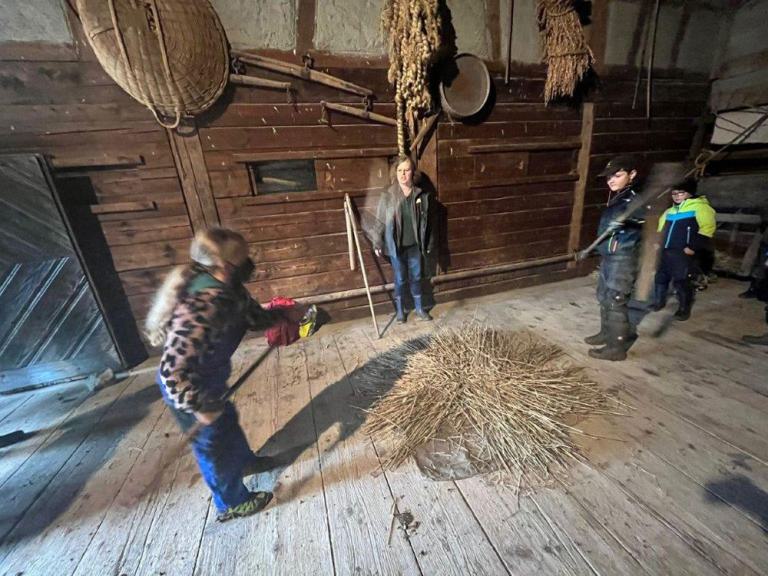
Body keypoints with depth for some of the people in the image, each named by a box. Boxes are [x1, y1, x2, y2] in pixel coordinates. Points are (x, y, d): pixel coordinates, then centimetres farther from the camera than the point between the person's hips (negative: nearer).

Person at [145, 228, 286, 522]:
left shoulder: (228, 289, -11)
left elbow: (252, 315, 5)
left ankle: (245, 461, 58)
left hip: (208, 377, 8)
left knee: (227, 420, 29)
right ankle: (232, 503, 40)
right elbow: (172, 370, -35)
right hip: (187, 388, -8)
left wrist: (280, 316, -7)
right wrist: (199, 408, -27)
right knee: (214, 442, 13)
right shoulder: (201, 308, -38)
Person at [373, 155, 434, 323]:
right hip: (396, 247, -2)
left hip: (415, 246, 2)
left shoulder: (421, 195, -1)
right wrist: (377, 244, -6)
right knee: (399, 280, 10)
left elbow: (426, 221, 5)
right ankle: (400, 310, 30)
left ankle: (419, 309, 32)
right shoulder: (387, 196, -8)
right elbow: (380, 222, -4)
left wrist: (428, 243, 7)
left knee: (416, 278, 15)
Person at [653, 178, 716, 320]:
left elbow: (707, 228, -14)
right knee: (660, 277, 13)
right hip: (666, 251, 7)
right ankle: (658, 302, 27)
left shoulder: (700, 207, -4)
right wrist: (659, 243, 21)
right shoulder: (670, 210, 19)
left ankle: (684, 309, 10)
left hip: (683, 253, -7)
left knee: (682, 281, -3)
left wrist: (692, 247, -19)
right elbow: (662, 227, 32)